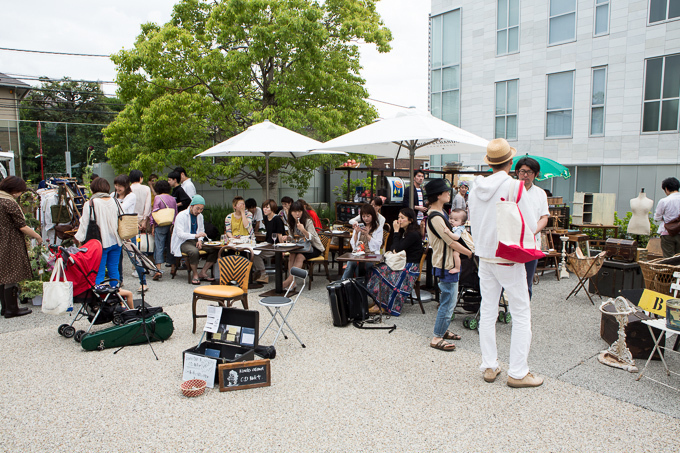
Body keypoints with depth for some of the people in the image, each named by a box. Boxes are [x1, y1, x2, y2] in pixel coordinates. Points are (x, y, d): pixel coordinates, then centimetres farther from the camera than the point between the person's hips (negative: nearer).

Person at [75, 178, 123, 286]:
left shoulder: (90, 204, -10)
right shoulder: (114, 201, 3)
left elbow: (85, 224, -7)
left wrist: (80, 239, 4)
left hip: (100, 242, -5)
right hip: (115, 241, 5)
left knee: (99, 272, 0)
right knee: (114, 269, 13)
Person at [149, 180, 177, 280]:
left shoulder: (158, 198, -3)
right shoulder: (173, 199, 11)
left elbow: (154, 213, -6)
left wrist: (153, 227, -2)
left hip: (160, 226, -5)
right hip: (171, 226, 5)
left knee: (159, 246, -8)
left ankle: (158, 269, -19)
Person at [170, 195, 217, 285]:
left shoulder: (200, 216, 11)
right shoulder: (181, 216, -11)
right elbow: (180, 234, -20)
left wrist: (200, 240, -4)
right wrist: (196, 236, -34)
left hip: (195, 240, 7)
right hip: (183, 242, -6)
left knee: (214, 250, -17)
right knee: (194, 251, -38)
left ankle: (203, 273, -7)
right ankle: (195, 274, -16)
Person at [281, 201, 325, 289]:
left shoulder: (308, 221, -13)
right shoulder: (291, 223, 4)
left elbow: (311, 238, -21)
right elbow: (293, 238, 15)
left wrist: (303, 230, -38)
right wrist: (287, 237, -9)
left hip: (314, 247, -5)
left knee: (300, 256, -32)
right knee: (291, 255, -26)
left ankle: (290, 279, -33)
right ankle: (292, 282, -31)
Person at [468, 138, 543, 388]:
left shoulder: (476, 189, 3)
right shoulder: (514, 186, -15)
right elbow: (530, 224, -12)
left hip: (484, 257, 6)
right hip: (508, 259, -6)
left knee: (488, 311, 12)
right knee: (521, 314, 4)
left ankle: (489, 367, 20)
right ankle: (518, 373, 9)